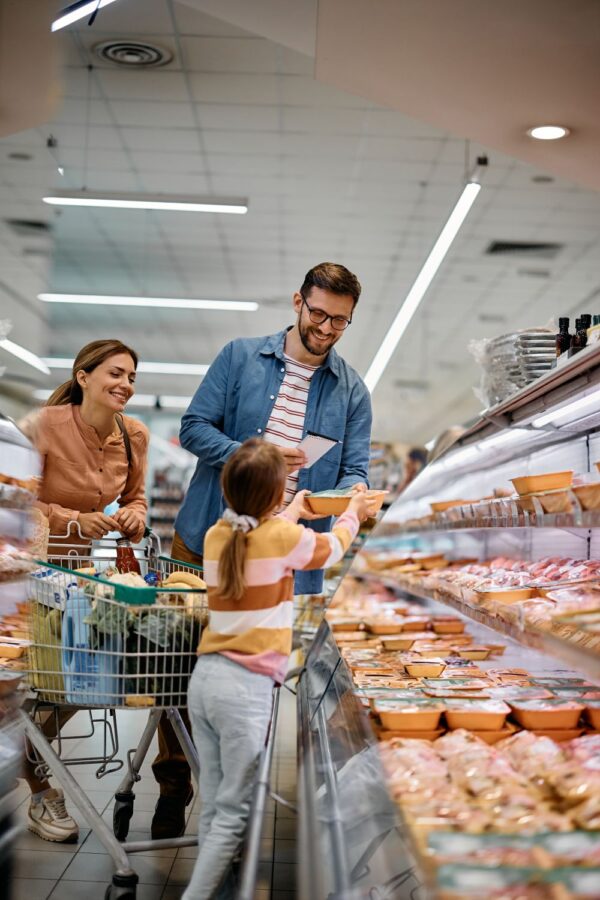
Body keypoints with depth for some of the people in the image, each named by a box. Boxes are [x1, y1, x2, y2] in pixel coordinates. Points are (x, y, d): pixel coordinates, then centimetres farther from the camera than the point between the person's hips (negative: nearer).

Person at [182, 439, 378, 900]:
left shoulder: (216, 537, 8)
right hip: (246, 687, -6)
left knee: (212, 805, 11)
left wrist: (289, 515, 46)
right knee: (233, 811, 0)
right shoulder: (284, 537, -7)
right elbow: (332, 548, 14)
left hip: (205, 677, 6)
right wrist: (354, 512, 34)